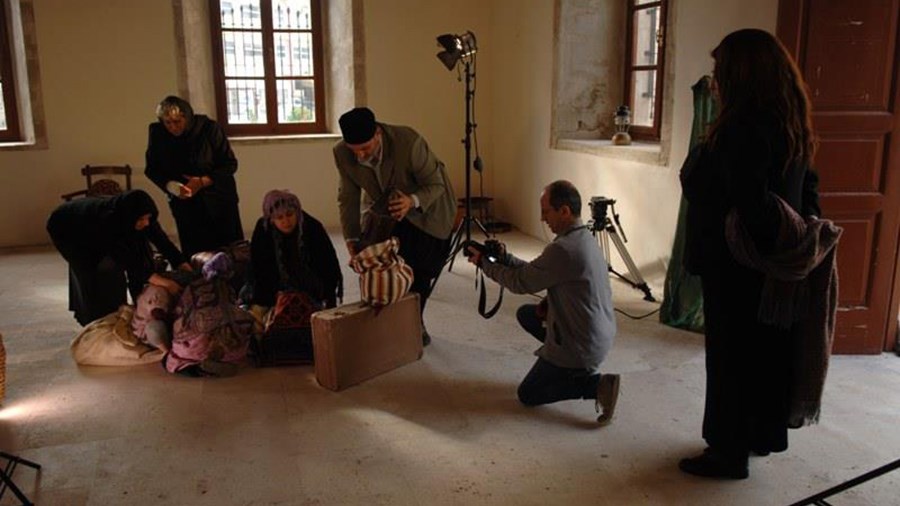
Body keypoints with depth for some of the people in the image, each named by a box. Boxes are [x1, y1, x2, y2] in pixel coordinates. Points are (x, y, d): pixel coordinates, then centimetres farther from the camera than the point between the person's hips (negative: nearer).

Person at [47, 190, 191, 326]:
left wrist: (183, 264, -33)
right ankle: (96, 322, -2)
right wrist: (158, 280, -54)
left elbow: (161, 239, -23)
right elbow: (125, 258, -47)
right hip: (64, 230, -6)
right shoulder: (106, 220, -45)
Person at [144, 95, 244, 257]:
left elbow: (230, 164, -8)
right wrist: (170, 185, -18)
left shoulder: (209, 128, -13)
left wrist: (203, 181, -20)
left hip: (218, 201, -1)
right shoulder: (157, 133, -6)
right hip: (184, 205, 2)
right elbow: (152, 169, 3)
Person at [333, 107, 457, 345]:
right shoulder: (342, 153, -24)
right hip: (388, 209, 4)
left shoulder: (409, 143, -38)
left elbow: (435, 184, -26)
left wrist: (412, 201, -47)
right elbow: (348, 197, -11)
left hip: (427, 207, -3)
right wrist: (352, 239, -19)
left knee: (420, 271, -1)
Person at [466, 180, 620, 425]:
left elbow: (521, 282, -16)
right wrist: (504, 258, 2)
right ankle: (580, 369, 16)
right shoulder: (585, 238, 3)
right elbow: (536, 271, 11)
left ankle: (595, 384, -7)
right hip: (600, 334, 9)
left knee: (527, 395, 8)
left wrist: (484, 263, -3)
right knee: (525, 314, 22)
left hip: (582, 345, -9)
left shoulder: (564, 249, -27)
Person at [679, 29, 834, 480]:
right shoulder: (791, 125, 7)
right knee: (765, 350, 20)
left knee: (731, 358, 5)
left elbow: (750, 203, -28)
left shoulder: (743, 128, -22)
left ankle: (729, 452, 20)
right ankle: (762, 435, 38)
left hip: (736, 267, -9)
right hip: (774, 265, 9)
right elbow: (806, 188, 12)